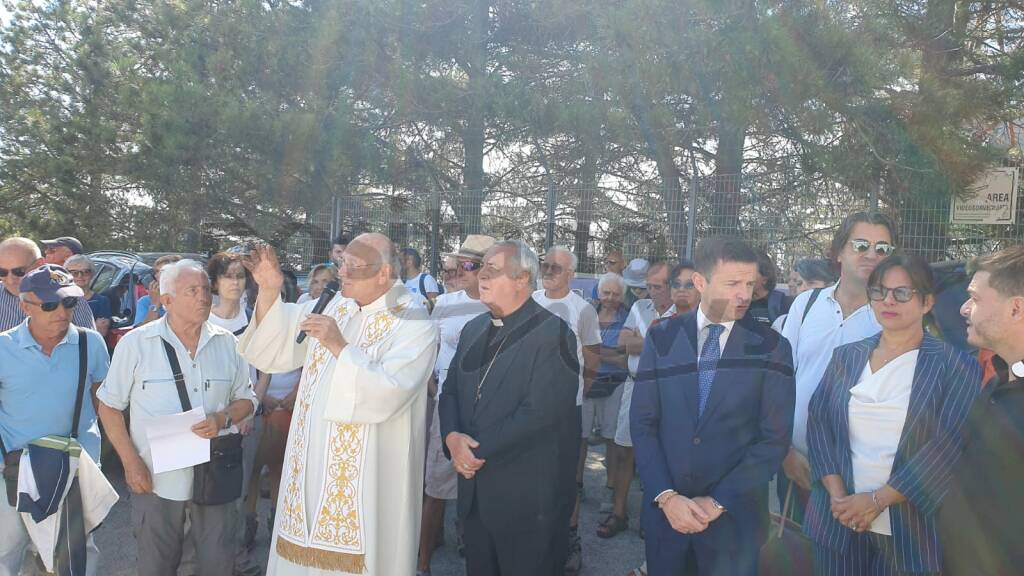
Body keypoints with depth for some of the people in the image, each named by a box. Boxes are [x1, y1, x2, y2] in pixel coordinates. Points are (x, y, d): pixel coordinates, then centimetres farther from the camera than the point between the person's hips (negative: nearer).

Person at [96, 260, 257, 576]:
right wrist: (130, 461, -7)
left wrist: (223, 419, -13)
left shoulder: (227, 343, 0)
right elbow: (109, 405, 0)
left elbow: (246, 399, 8)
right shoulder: (135, 343, -7)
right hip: (155, 479, -1)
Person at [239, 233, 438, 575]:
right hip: (311, 466, 6)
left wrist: (339, 347, -26)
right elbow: (273, 352, 7)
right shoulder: (333, 307, 7)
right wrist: (268, 292, -6)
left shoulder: (413, 324, -11)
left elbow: (388, 395, -23)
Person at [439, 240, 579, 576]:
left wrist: (479, 450, -16)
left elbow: (539, 413, -21)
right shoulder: (474, 329, 11)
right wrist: (452, 437, -10)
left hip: (528, 498, -6)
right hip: (474, 489, 7)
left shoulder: (552, 333, -14)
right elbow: (450, 391, 10)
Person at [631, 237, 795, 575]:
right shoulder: (661, 338, -1)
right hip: (665, 508, 2)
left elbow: (775, 437, -7)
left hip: (734, 515, -1)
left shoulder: (771, 348, -4)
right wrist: (666, 496, -12)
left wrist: (718, 503, -11)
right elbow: (642, 423, -2)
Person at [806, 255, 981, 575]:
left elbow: (949, 446, -12)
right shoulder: (846, 357, 6)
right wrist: (837, 495, -11)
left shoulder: (956, 366, -4)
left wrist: (877, 500, -14)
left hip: (910, 528, -2)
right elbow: (818, 421, 0)